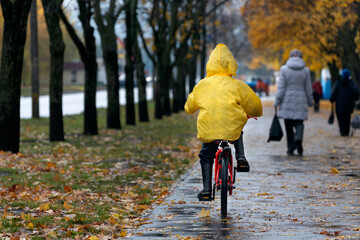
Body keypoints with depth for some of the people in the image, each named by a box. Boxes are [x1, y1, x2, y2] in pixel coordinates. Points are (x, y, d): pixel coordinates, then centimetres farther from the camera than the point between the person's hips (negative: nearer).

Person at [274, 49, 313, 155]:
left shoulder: (284, 69, -4)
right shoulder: (305, 70, 0)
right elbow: (308, 89, 4)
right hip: (300, 101, 1)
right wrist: (310, 102, 16)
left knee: (289, 125, 7)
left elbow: (281, 87, -7)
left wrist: (277, 101, -1)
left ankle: (291, 148, 8)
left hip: (287, 101, -1)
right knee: (299, 123, 6)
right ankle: (298, 139, -24)